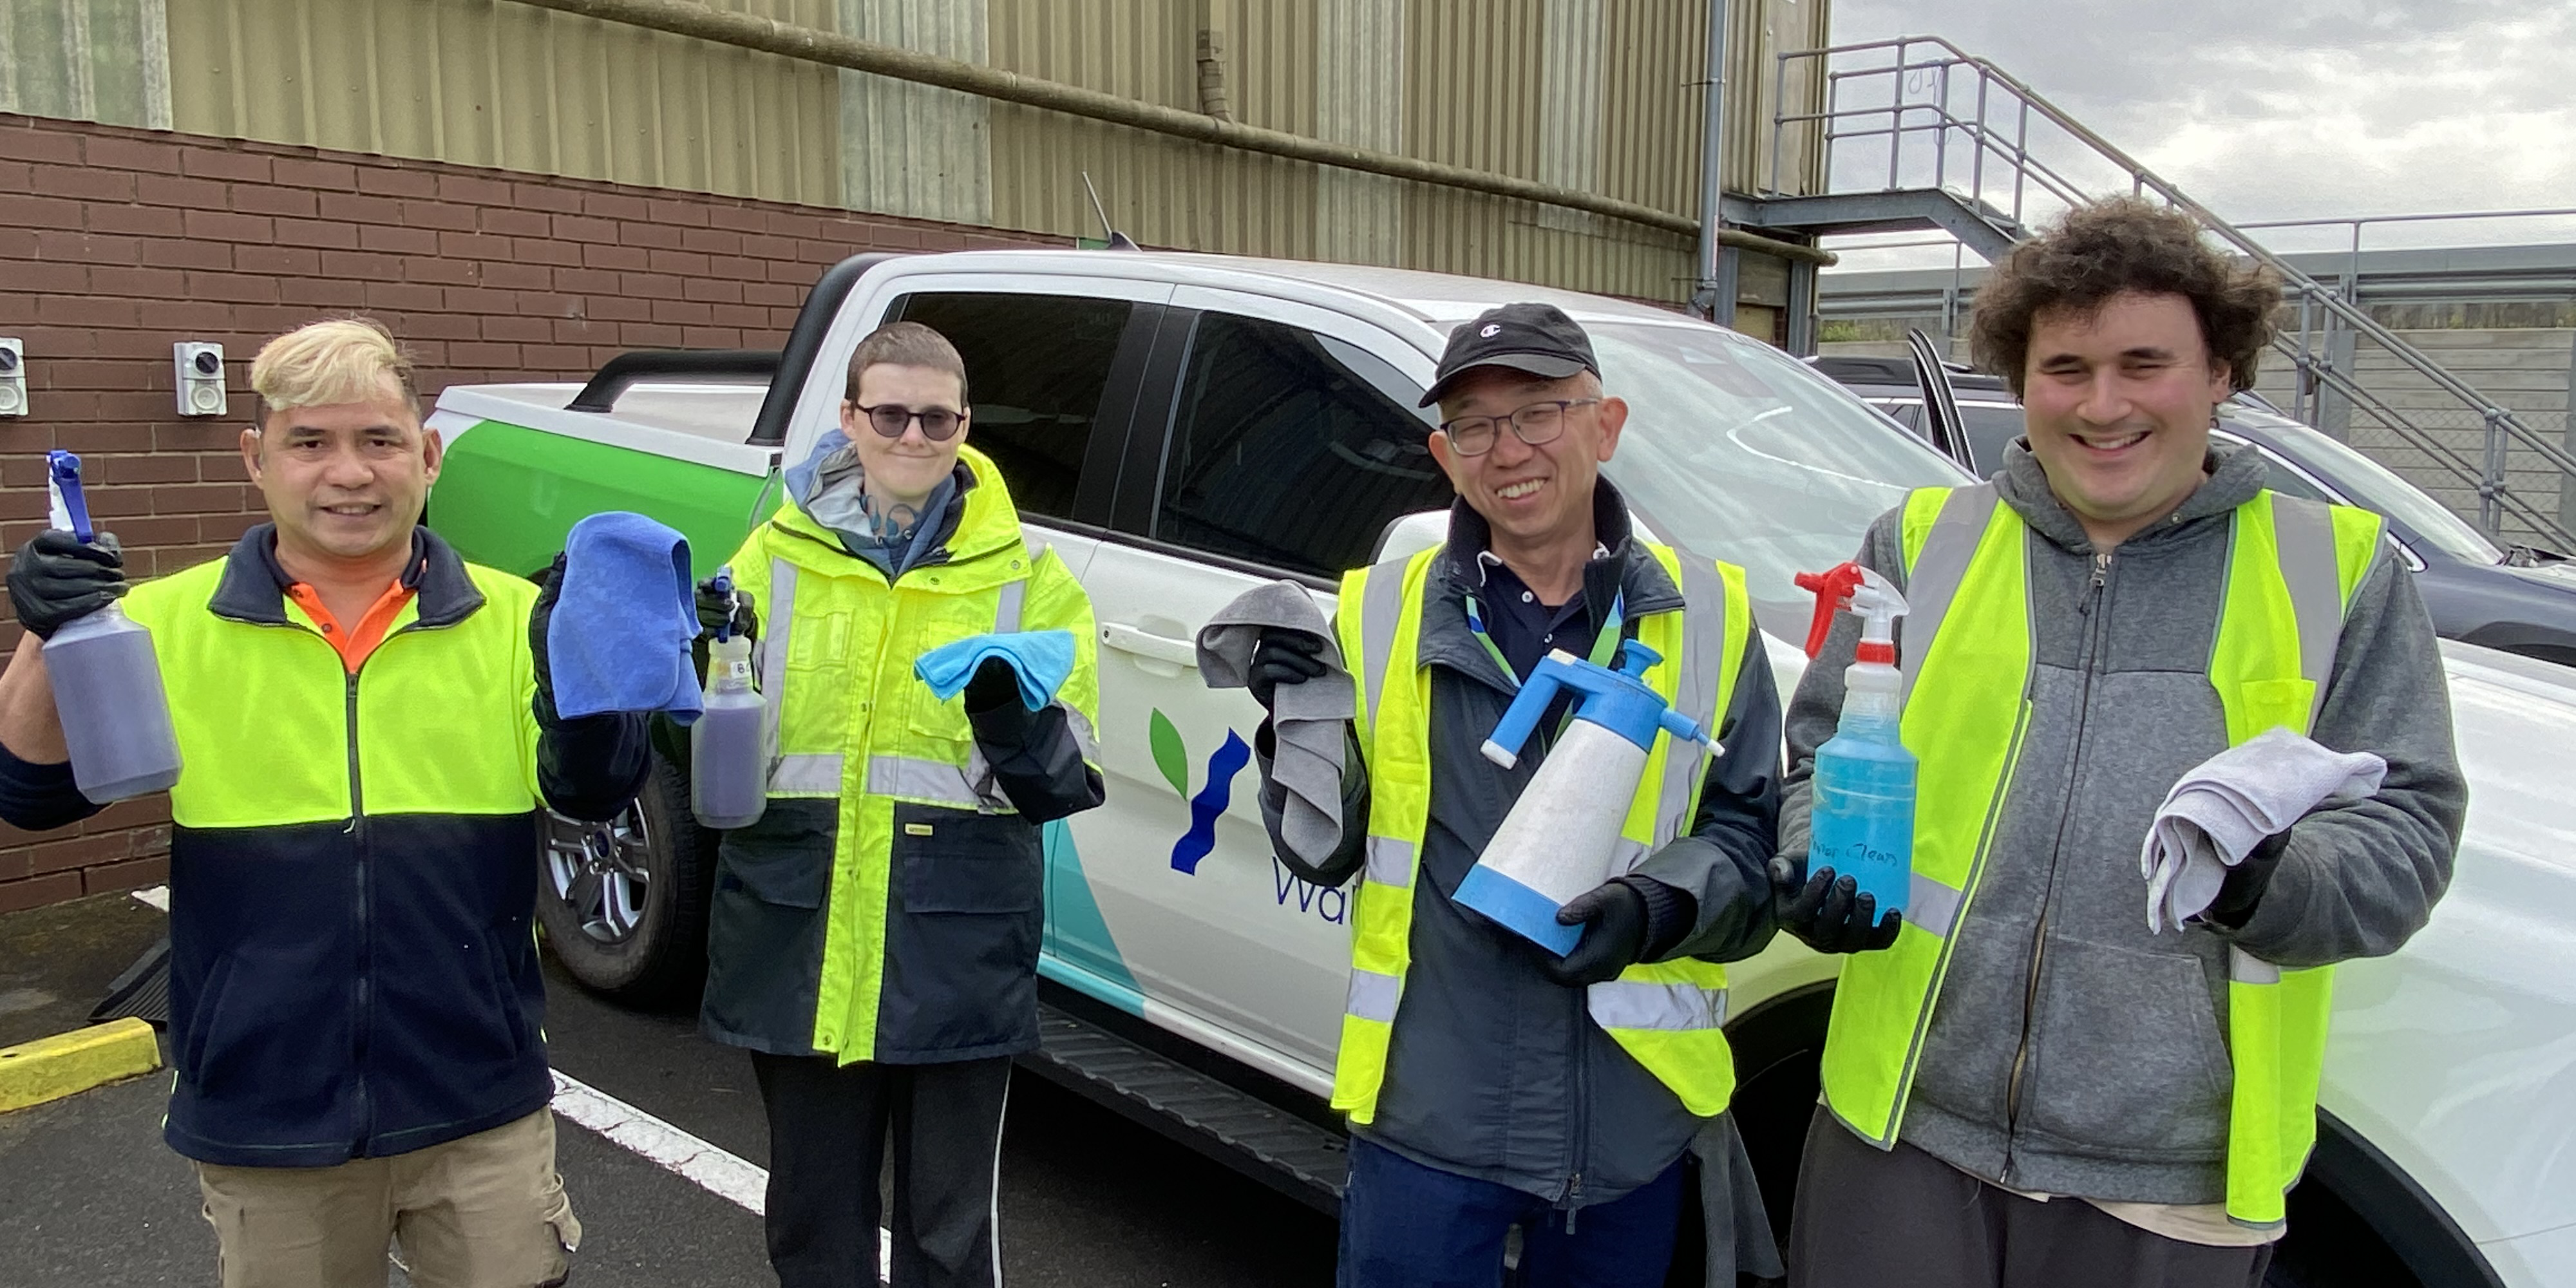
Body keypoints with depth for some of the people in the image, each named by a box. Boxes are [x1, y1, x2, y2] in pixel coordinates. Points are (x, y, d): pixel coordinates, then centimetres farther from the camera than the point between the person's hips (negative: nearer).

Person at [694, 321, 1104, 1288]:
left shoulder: (1027, 576, 2)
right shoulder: (778, 556, 6)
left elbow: (1064, 788, -2)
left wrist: (1011, 721, -22)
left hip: (957, 965, -2)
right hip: (799, 954, 2)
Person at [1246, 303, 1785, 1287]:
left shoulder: (1707, 616, 2)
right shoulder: (1383, 614, 1)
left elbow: (1748, 835, 2)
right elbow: (1328, 854, 4)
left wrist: (1658, 908, -17)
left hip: (1636, 1120, 1)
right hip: (1428, 1110, -1)